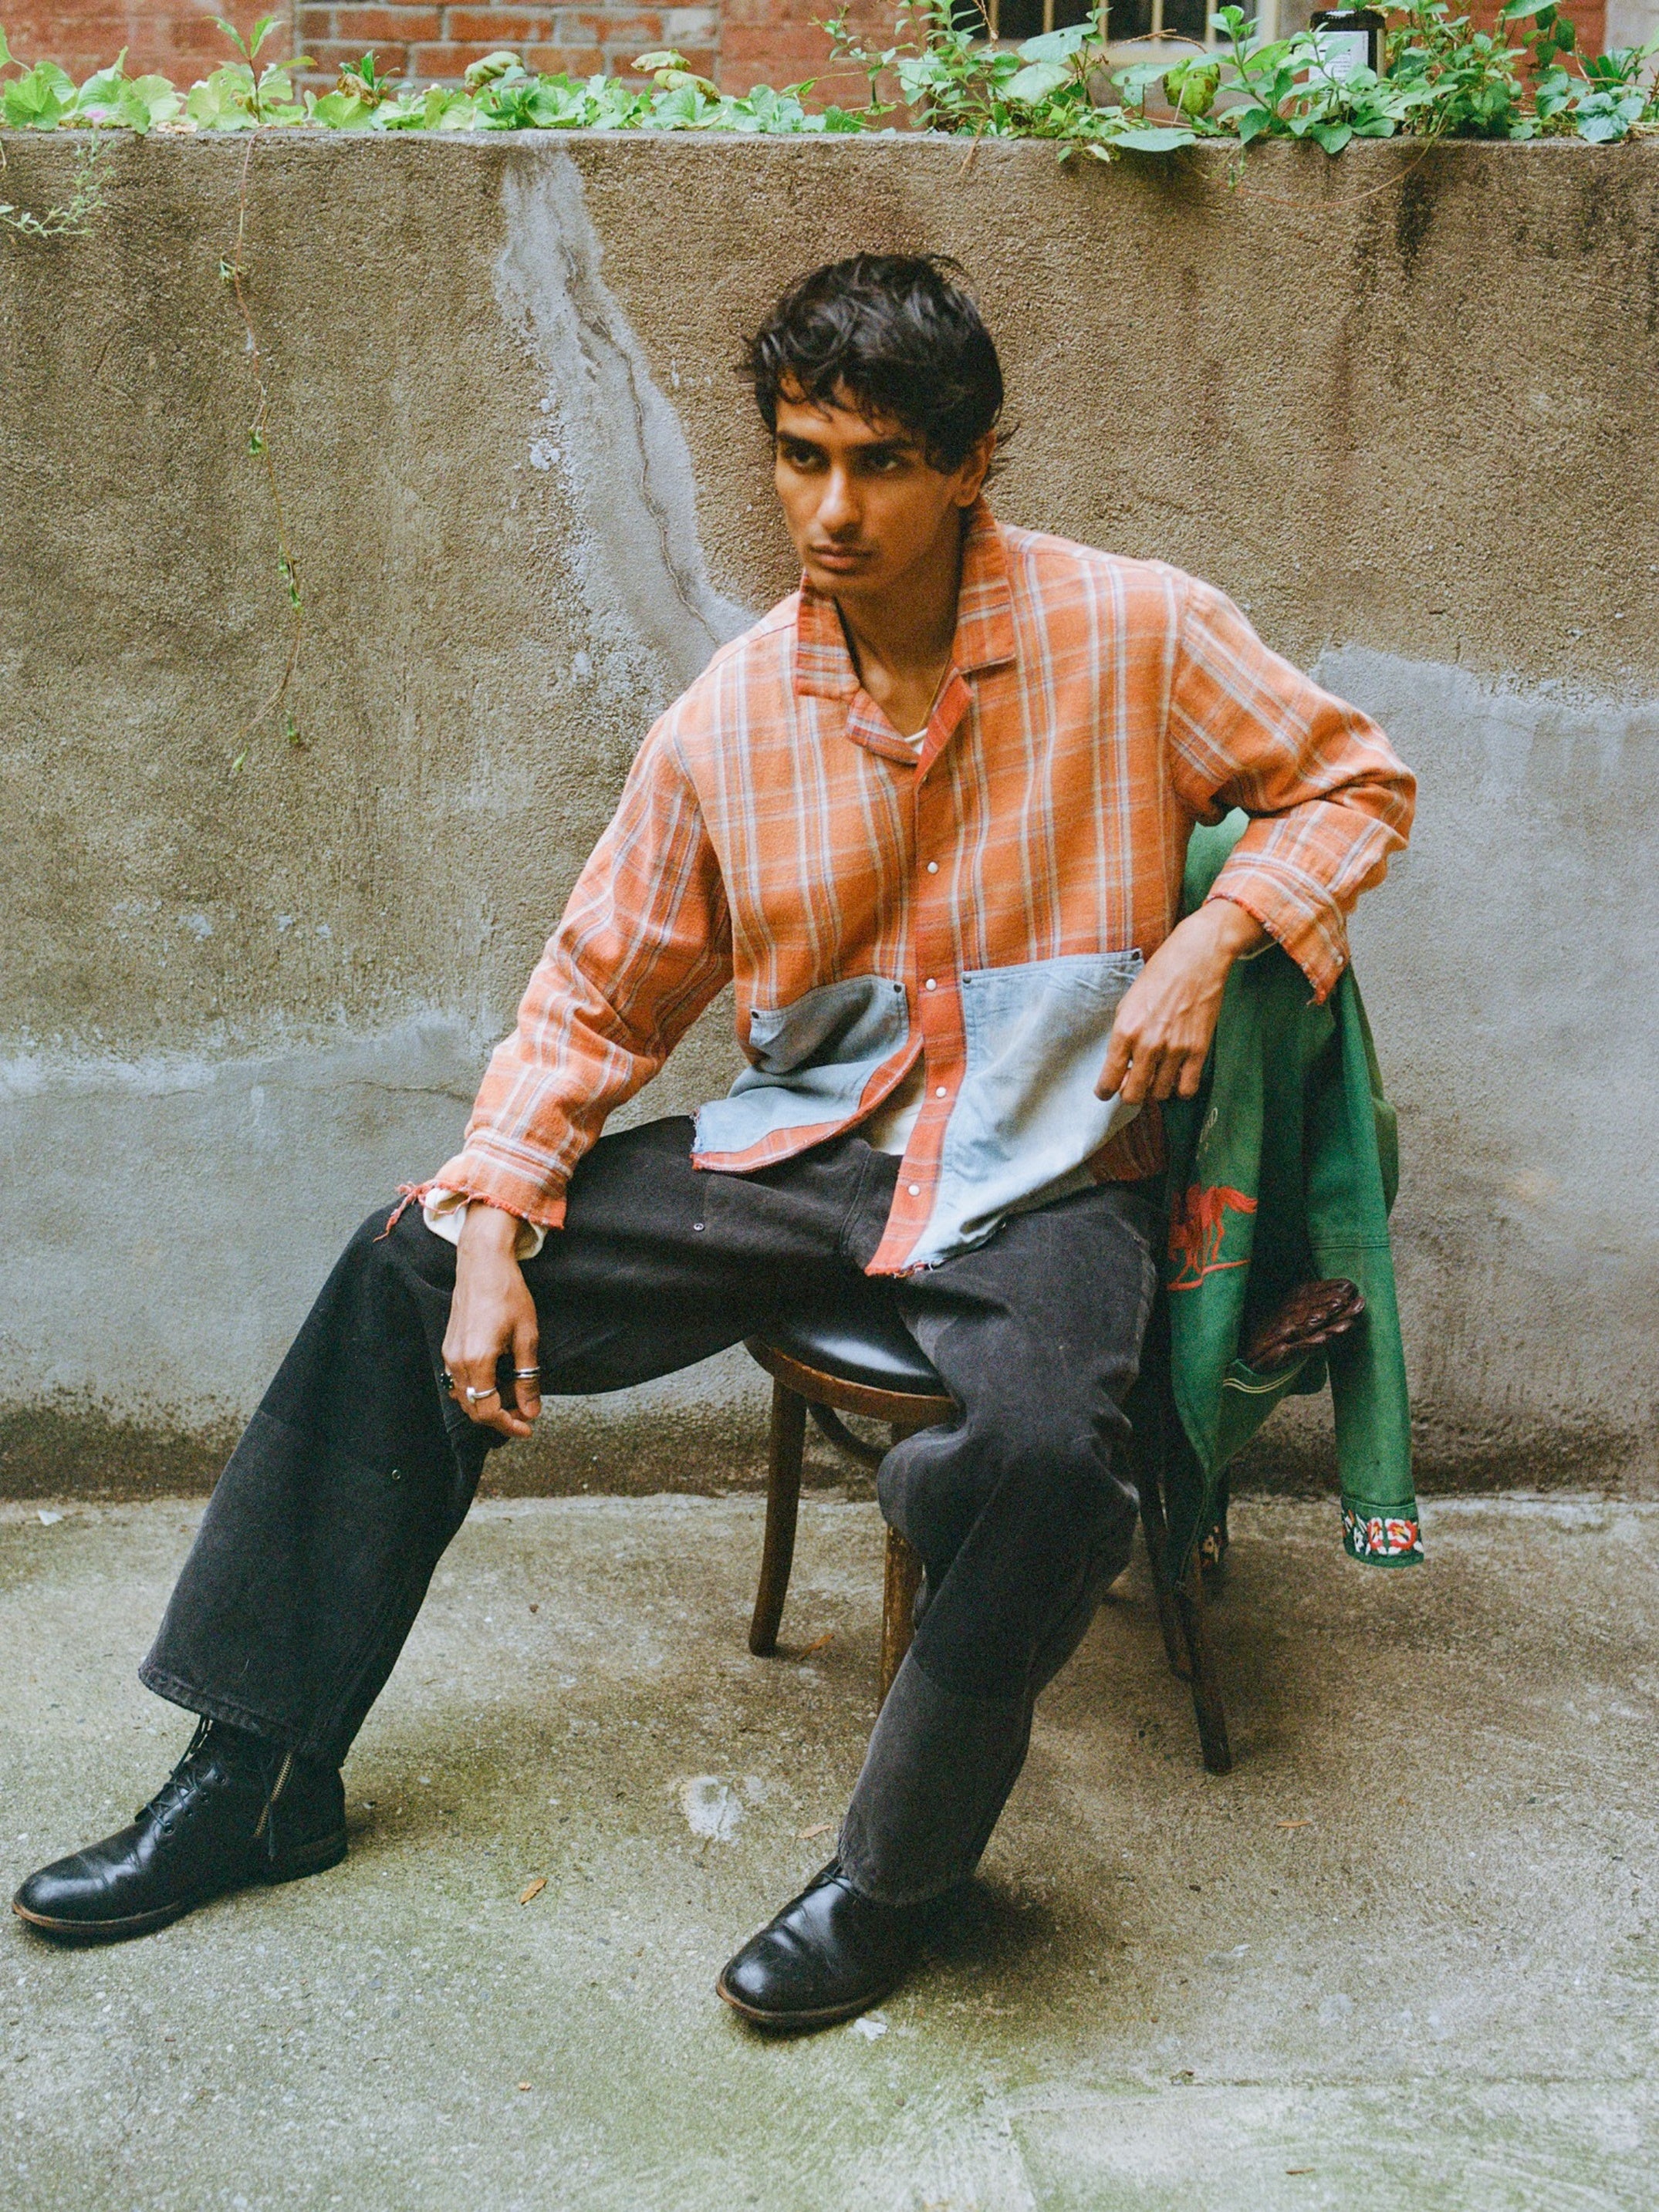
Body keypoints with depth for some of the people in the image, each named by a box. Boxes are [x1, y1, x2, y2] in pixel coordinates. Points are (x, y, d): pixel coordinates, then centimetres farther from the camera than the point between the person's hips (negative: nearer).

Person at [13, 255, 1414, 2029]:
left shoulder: (1133, 633, -6)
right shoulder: (725, 723, 0)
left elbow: (1356, 779, 5)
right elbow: (595, 996, 5)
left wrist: (1211, 940, -14)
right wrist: (494, 1232, -8)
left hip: (1044, 1179, -3)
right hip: (803, 1151, 4)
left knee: (1048, 1447, -36)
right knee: (410, 1268, -5)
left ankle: (896, 1871, -7)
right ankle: (261, 1774, 7)